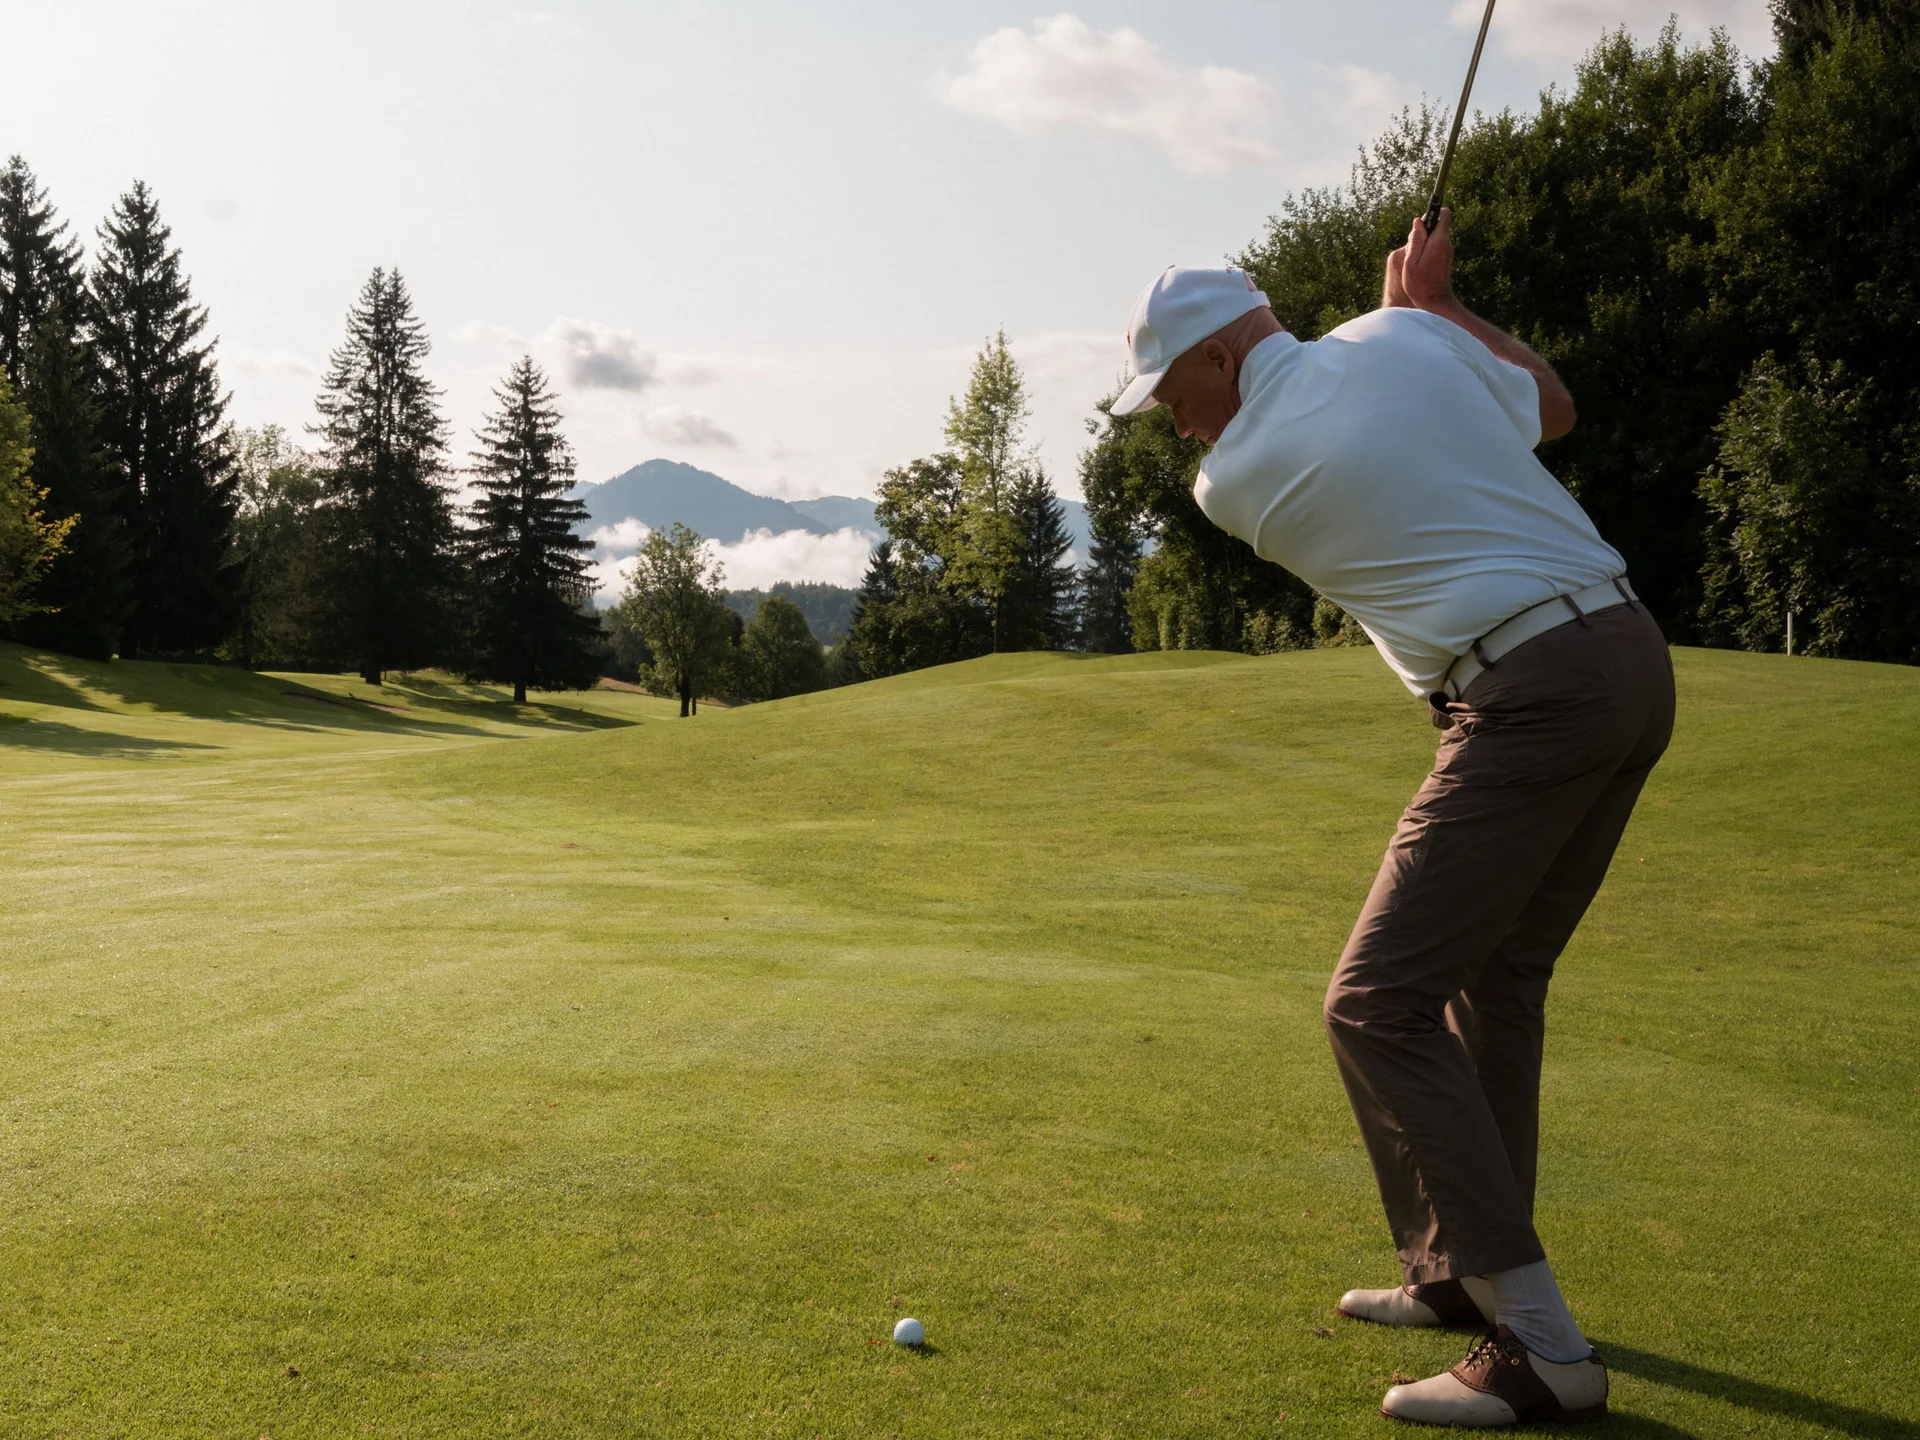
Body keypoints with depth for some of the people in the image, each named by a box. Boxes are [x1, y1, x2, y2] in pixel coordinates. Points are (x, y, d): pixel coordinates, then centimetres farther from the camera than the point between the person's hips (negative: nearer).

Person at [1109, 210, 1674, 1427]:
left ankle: (1543, 1346, -7)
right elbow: (1552, 407, 23)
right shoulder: (1398, 339, 7)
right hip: (1635, 653, 8)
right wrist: (1438, 302, 31)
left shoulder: (1235, 481, -4)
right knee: (1495, 974, 19)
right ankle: (1466, 1268, 29)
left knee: (1380, 1005, -6)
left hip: (1533, 698, -8)